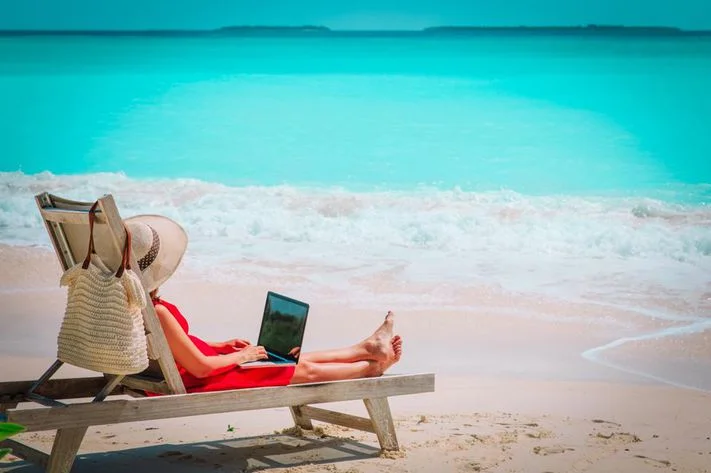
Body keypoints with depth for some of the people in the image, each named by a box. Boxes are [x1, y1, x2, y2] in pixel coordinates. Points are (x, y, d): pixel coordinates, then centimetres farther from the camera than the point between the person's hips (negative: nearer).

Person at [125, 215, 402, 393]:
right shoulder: (157, 312, -32)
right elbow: (200, 368, -27)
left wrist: (218, 346, 13)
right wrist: (241, 356, -10)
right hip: (200, 384, -9)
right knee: (306, 371, 6)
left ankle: (367, 348, 38)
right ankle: (373, 365, 29)